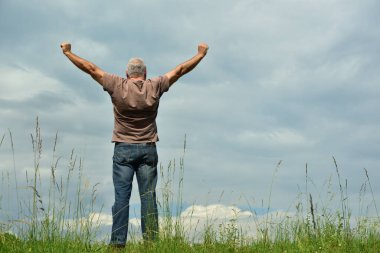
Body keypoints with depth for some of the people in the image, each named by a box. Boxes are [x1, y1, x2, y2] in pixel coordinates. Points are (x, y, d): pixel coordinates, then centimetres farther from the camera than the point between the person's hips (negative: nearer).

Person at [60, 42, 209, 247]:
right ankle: (151, 241, 0)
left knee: (122, 196, -3)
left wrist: (67, 52, 15)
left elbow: (90, 68, 4)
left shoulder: (117, 86, -2)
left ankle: (118, 241, -6)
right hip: (148, 149, 1)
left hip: (123, 149, -1)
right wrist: (201, 54, 21)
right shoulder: (154, 87, 0)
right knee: (148, 197, 1)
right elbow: (181, 69, 9)